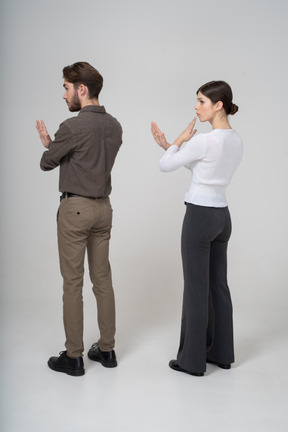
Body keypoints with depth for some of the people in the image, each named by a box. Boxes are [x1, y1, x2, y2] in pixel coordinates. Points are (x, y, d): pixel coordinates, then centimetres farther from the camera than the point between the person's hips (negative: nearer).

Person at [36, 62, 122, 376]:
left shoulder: (72, 127, -17)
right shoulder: (114, 126, 6)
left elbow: (47, 163, -3)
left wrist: (48, 145, 20)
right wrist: (53, 143, 15)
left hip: (75, 208, -7)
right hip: (103, 207, 7)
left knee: (72, 283, 2)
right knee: (102, 279, 12)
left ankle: (73, 357, 12)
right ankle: (106, 349, 23)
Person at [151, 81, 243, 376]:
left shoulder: (204, 140, -19)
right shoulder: (236, 140, 9)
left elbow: (165, 165, -9)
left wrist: (180, 140, 6)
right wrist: (168, 145, 15)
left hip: (200, 217, -9)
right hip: (221, 216, 9)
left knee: (196, 288, 1)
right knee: (218, 285, 16)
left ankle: (193, 360, 14)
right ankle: (221, 353, 27)